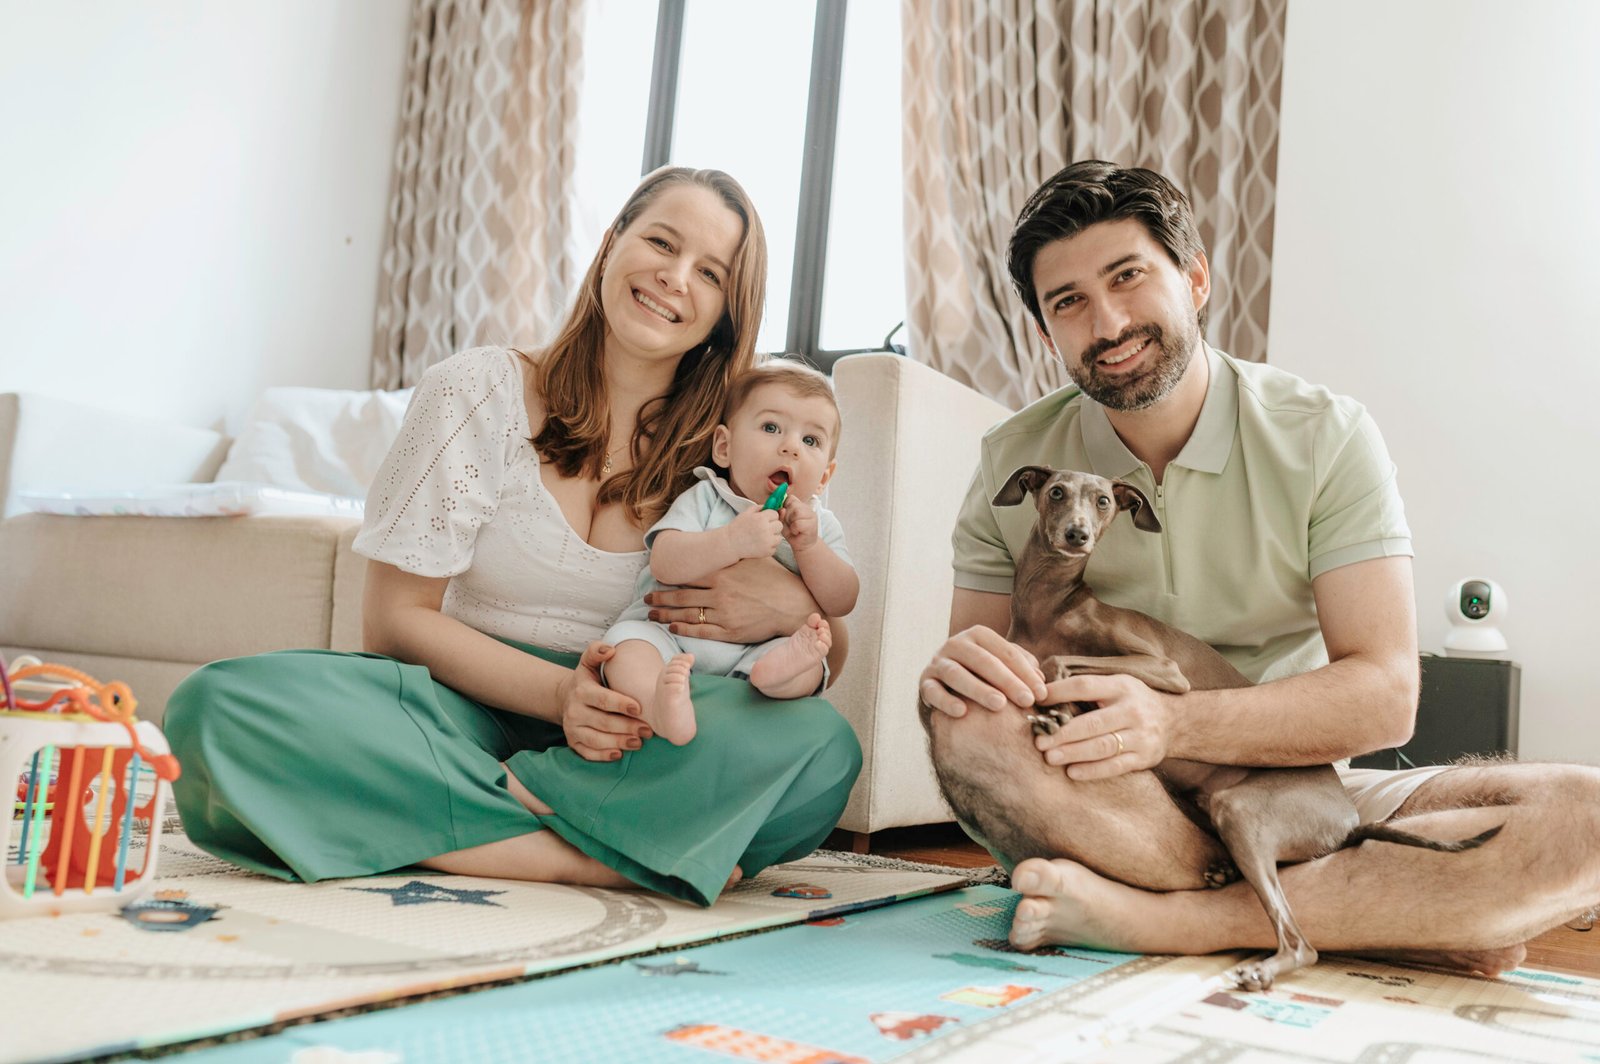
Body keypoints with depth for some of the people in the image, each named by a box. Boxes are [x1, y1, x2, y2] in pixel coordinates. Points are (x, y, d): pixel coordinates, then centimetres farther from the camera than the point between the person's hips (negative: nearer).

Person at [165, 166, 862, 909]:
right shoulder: (480, 393, -1)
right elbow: (394, 621, -4)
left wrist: (795, 610, -19)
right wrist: (558, 693, -20)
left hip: (628, 746, 1)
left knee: (822, 750, -29)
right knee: (220, 703, -27)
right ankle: (588, 855, -27)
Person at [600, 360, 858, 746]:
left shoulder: (821, 525, 13)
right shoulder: (705, 499, 5)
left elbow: (842, 602, 1)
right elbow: (664, 563, -12)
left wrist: (808, 546, -13)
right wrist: (732, 541, -26)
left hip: (751, 653, 2)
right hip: (670, 633, -1)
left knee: (812, 665, -24)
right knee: (627, 639, -29)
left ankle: (776, 672, -55)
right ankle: (660, 706, -57)